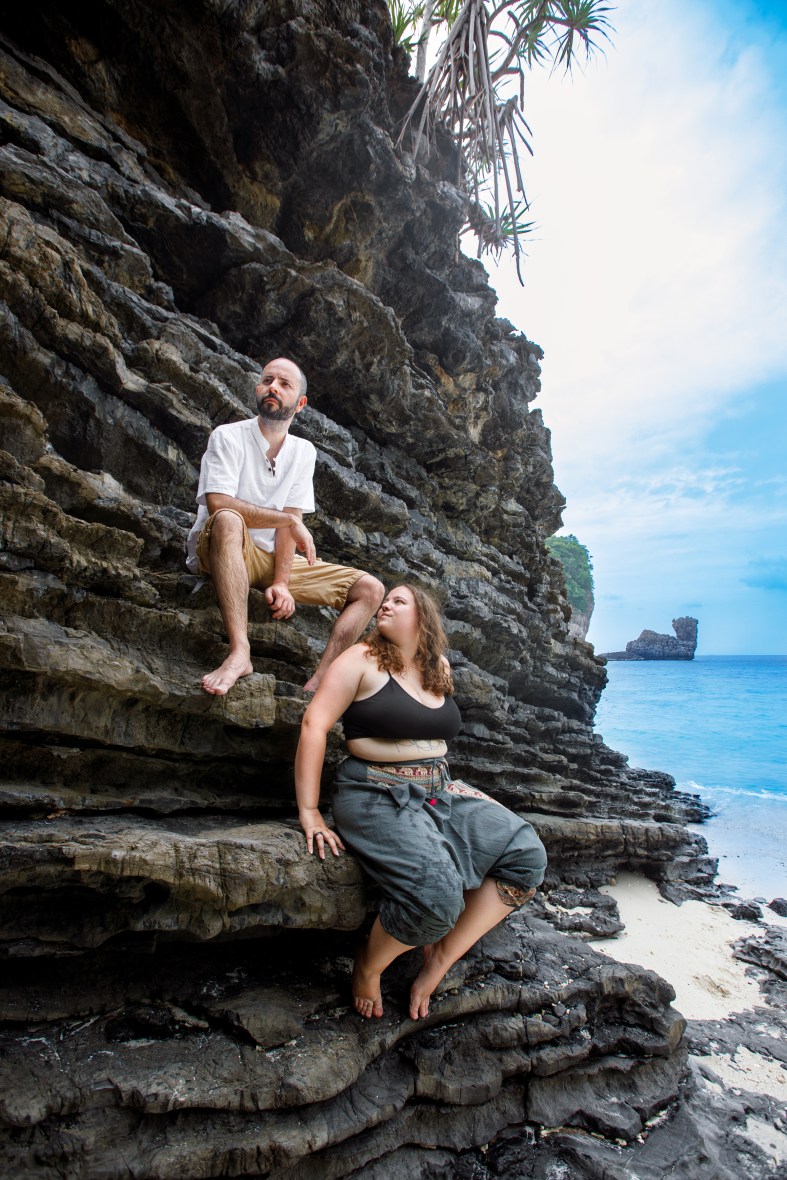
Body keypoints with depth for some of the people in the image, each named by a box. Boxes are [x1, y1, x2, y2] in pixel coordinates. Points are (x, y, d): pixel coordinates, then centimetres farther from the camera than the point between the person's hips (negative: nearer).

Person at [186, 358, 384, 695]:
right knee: (228, 520, -40)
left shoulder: (303, 452, 7)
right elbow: (218, 504, -22)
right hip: (219, 552, -5)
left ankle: (315, 686, -24)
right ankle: (239, 652, -46)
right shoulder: (228, 437, -6)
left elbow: (290, 522, -2)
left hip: (274, 557, 5)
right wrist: (291, 521, -18)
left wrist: (281, 582, -16)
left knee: (370, 589, -7)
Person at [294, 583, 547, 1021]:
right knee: (436, 894, -29)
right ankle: (368, 966, 3)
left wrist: (448, 784, 17)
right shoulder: (363, 660, -6)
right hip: (377, 797, -6)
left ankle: (440, 959, 1)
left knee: (527, 855, -11)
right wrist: (309, 814, -16)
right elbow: (315, 725, -12)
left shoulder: (440, 668, 12)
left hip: (439, 792, 7)